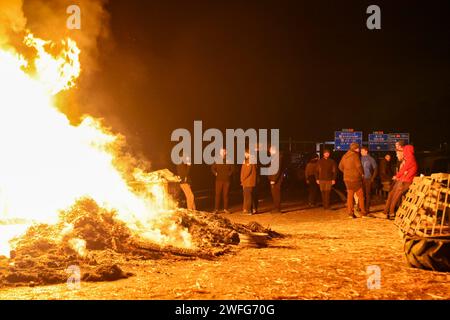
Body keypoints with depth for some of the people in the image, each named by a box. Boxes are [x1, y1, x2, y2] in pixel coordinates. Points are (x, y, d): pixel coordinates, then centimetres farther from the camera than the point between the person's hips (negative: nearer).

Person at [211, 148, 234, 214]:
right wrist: (215, 173, -1)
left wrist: (230, 174, -1)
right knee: (218, 194, -2)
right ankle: (216, 209, 0)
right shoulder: (217, 160, 6)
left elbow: (232, 169, 11)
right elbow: (212, 168, 12)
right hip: (219, 180, 0)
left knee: (226, 194, 3)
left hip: (227, 180, 0)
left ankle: (225, 209, 10)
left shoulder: (229, 161, 5)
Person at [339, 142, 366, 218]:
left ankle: (350, 213, 8)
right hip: (355, 178, -6)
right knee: (360, 196, 4)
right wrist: (362, 173, -1)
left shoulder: (345, 156, 9)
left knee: (350, 196, 9)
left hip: (347, 179, 6)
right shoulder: (355, 155, -12)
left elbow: (340, 166, 14)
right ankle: (363, 213, 6)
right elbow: (359, 166, -17)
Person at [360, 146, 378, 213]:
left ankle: (367, 208, 4)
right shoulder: (360, 159, 8)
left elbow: (375, 169, 1)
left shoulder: (371, 159, -2)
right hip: (361, 179, 3)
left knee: (368, 194, -1)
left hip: (368, 179, -3)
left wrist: (373, 178, -5)